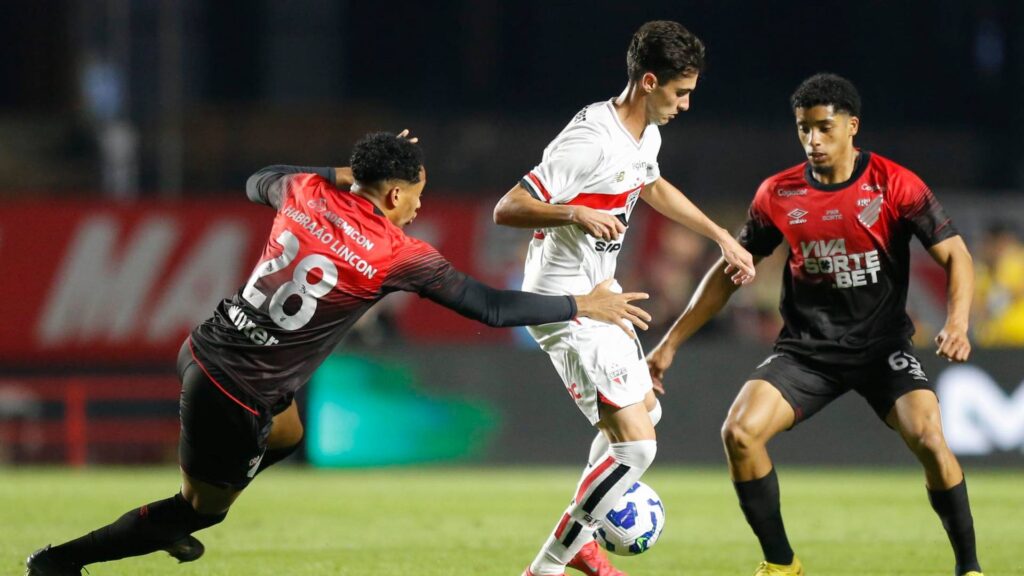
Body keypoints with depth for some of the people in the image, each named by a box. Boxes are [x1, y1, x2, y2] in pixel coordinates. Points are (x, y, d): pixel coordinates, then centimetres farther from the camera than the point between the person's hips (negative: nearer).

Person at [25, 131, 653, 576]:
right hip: (238, 391, -8)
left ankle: (171, 524, 40)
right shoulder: (398, 255, -16)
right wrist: (584, 307, -2)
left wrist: (344, 173, 22)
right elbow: (490, 305, -12)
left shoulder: (306, 190, 0)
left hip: (208, 349, 8)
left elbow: (258, 182, 25)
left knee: (286, 434, 33)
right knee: (203, 509, 11)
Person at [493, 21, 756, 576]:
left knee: (644, 411, 25)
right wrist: (576, 215, -40)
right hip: (565, 307, -10)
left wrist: (721, 236, 29)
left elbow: (653, 187, 30)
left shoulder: (646, 135, 6)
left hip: (598, 294, 10)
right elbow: (506, 209, -25)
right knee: (635, 443, -14)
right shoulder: (590, 141, -24)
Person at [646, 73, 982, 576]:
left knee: (928, 437, -26)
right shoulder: (778, 194, -2)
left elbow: (954, 256, -8)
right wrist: (671, 342, 7)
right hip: (806, 348, 3)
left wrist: (957, 322, -27)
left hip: (882, 345, -3)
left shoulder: (896, 186, -10)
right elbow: (731, 269, 9)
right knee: (739, 432, -18)